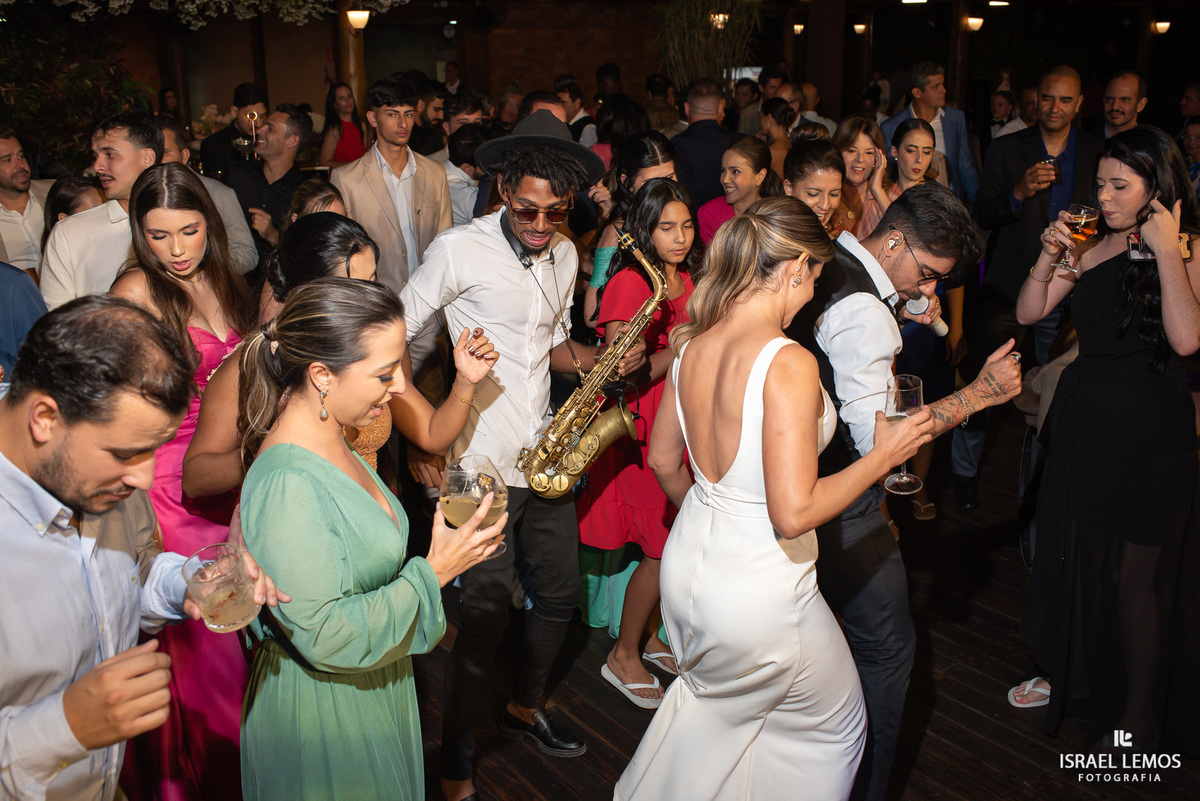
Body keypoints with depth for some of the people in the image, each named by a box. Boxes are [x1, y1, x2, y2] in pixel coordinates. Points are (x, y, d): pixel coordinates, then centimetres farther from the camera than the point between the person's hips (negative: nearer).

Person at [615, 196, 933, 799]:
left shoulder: (692, 342, -2)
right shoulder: (788, 363, -26)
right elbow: (793, 513, -28)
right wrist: (884, 455, -15)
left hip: (686, 563, 8)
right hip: (757, 589, -7)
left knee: (711, 696, 35)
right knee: (839, 724, 21)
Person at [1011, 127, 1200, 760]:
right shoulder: (1094, 246, 4)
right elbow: (1028, 313, 4)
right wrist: (1050, 256, -10)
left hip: (1149, 426, -5)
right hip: (1083, 415, 5)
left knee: (1136, 572, 5)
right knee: (1073, 550, 17)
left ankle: (1136, 721, 22)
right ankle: (1069, 675, 38)